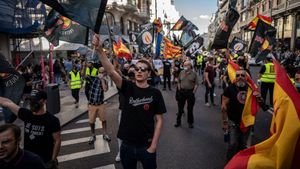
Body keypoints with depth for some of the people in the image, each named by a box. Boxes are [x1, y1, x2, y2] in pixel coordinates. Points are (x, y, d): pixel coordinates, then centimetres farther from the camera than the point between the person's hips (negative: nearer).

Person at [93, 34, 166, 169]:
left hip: (146, 146, -1)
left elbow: (159, 120, -5)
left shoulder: (155, 93, -7)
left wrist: (153, 145, -9)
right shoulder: (128, 88, -5)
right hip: (127, 145, 2)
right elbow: (111, 72, -20)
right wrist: (100, 50, -33)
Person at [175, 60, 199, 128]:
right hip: (182, 92, 3)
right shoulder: (181, 73, 4)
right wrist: (179, 90, 3)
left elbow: (196, 84, -6)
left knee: (190, 108, 8)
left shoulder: (194, 73, -6)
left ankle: (190, 122, 23)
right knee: (180, 108, 10)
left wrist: (193, 92, -10)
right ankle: (178, 121, 24)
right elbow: (179, 82, 11)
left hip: (190, 92, -3)